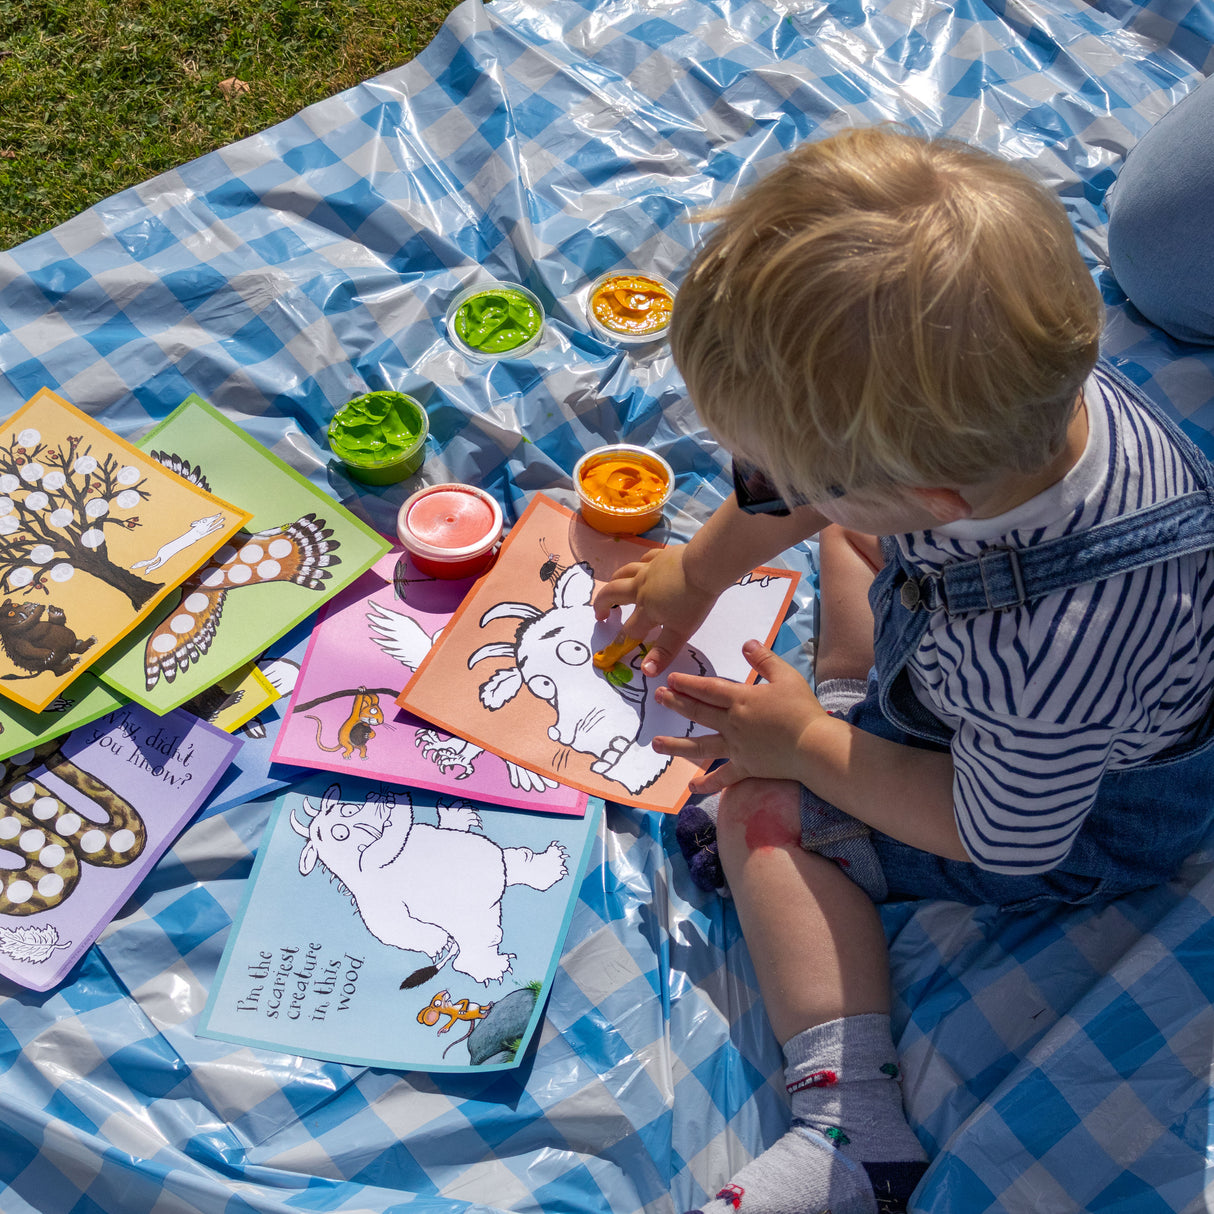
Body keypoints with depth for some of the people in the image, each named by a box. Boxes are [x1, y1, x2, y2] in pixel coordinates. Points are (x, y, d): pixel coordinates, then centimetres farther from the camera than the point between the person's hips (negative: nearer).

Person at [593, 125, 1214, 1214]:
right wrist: (700, 568, 6)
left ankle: (851, 1124, -6)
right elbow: (808, 485, -8)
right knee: (840, 520, 16)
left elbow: (1001, 834, -27)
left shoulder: (1042, 655, -48)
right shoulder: (1018, 391, -29)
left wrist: (810, 745, -17)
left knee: (759, 808, -11)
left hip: (1084, 820, -7)